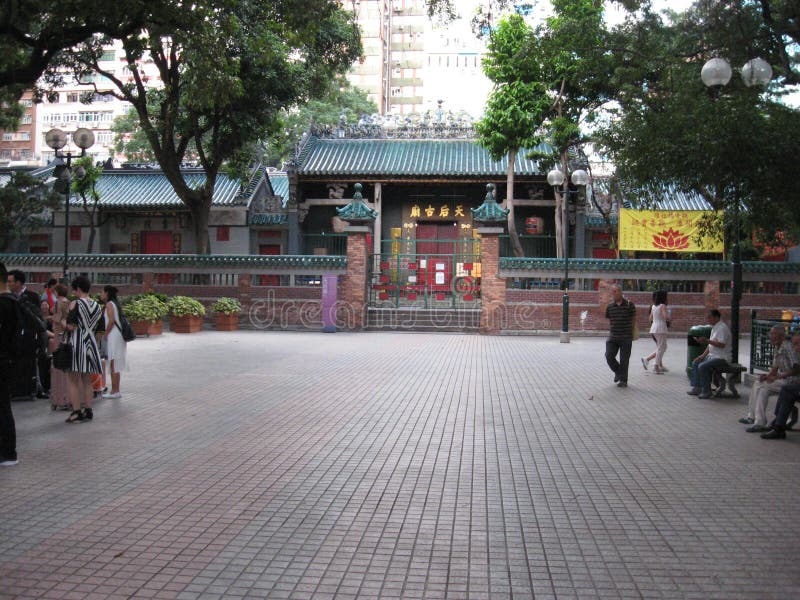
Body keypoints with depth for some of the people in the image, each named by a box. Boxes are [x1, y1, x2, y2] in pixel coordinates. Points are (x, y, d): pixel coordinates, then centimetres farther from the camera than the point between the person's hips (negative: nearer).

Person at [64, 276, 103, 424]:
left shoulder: (75, 304, -11)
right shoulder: (97, 306, 8)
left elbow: (71, 326, -15)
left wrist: (61, 321, 4)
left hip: (77, 343, -6)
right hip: (90, 343, 6)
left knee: (73, 381, 1)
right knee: (87, 381, 14)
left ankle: (76, 412, -2)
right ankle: (88, 411, 14)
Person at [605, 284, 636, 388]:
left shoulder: (629, 305, -4)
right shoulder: (609, 307, 5)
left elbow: (633, 319, 4)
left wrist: (630, 332, 6)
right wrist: (610, 332, 11)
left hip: (626, 337, -3)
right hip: (613, 337, 3)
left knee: (624, 360, 1)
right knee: (609, 356, -7)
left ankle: (623, 380, 13)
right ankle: (617, 372, 21)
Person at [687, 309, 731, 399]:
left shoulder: (722, 328, -17)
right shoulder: (714, 327, 15)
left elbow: (722, 344, -27)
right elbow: (710, 344, 19)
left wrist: (707, 341, -26)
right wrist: (703, 355, 10)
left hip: (722, 358, -11)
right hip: (712, 355, 11)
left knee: (702, 366, -26)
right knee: (695, 363, 7)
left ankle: (706, 391, -16)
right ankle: (696, 388, 6)